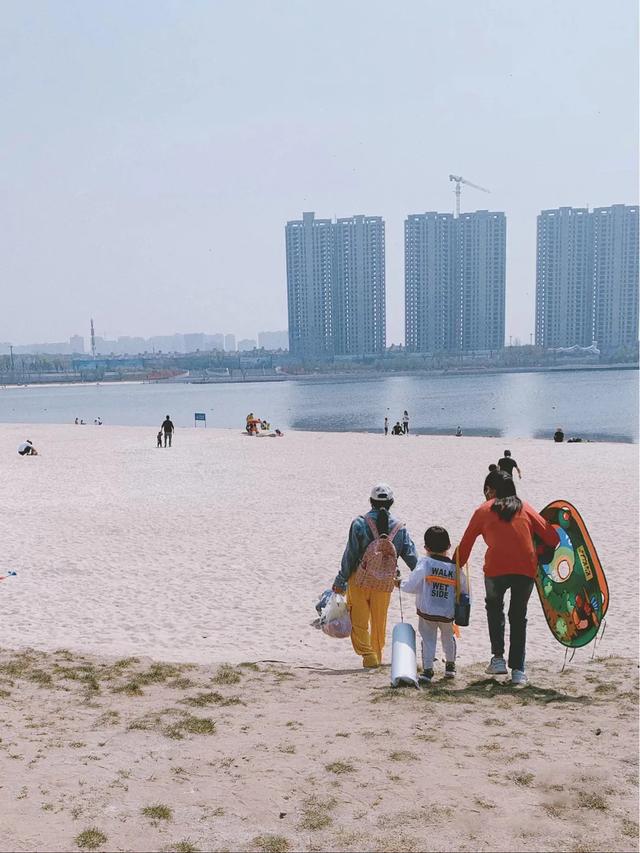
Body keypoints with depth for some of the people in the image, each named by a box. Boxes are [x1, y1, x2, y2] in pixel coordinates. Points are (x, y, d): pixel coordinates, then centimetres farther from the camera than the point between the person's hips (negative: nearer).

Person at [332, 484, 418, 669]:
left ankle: (368, 656, -2)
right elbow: (412, 558, -1)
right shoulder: (400, 528, 0)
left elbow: (350, 555, -9)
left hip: (359, 581, -3)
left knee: (359, 622, 8)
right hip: (384, 584, 3)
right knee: (379, 622, 18)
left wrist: (341, 580, -1)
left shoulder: (359, 523, -9)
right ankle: (377, 656, 31)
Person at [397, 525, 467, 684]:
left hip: (427, 612, -3)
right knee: (448, 638, 25)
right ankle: (450, 666, 37)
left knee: (428, 640, 5)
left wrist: (400, 584, 9)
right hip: (448, 613, 3)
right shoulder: (455, 567, -2)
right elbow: (464, 591, 5)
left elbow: (411, 586, -10)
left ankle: (427, 670, -5)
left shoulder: (424, 563, -10)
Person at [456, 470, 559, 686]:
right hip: (526, 569, 2)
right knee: (519, 616, 18)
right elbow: (552, 538, 11)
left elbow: (465, 545, 15)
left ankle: (498, 658, 17)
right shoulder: (525, 508, 17)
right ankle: (518, 671, 16)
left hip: (496, 569, -1)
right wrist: (539, 555, 28)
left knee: (494, 608, 26)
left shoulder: (484, 510, 13)